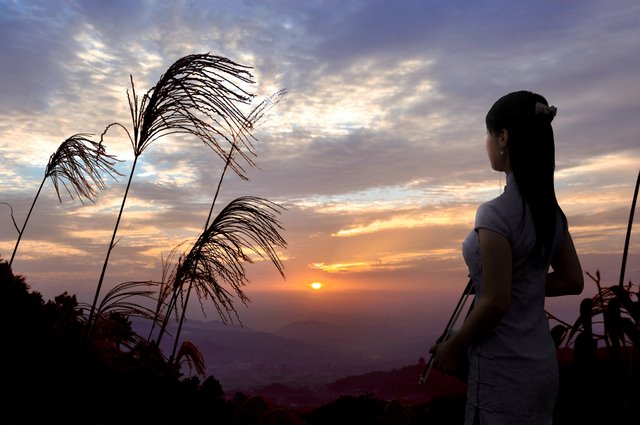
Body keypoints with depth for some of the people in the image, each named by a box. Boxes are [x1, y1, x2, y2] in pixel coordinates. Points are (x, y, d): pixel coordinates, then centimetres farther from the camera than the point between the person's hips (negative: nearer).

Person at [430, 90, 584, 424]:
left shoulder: (496, 213, -23)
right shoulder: (551, 210, 2)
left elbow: (495, 303, -22)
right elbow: (572, 281, 10)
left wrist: (453, 347, -9)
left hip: (504, 372, -8)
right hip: (542, 365, 8)